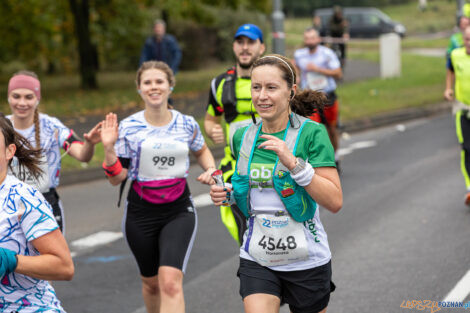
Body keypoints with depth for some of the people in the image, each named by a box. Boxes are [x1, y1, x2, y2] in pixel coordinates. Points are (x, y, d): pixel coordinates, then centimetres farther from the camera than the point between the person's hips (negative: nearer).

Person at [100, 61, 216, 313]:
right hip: (141, 213, 1)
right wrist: (109, 148, -20)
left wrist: (210, 169, 2)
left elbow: (201, 151, 22)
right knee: (151, 282, 16)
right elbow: (116, 178, -6)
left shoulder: (187, 124, -1)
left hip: (179, 211, -1)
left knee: (171, 282, -18)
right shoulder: (128, 128, -6)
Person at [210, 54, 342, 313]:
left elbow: (335, 202, -17)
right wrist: (228, 194, 1)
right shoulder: (243, 137, 4)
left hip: (306, 262, -3)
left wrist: (293, 163, -26)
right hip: (257, 261, 3)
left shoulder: (312, 133, -11)